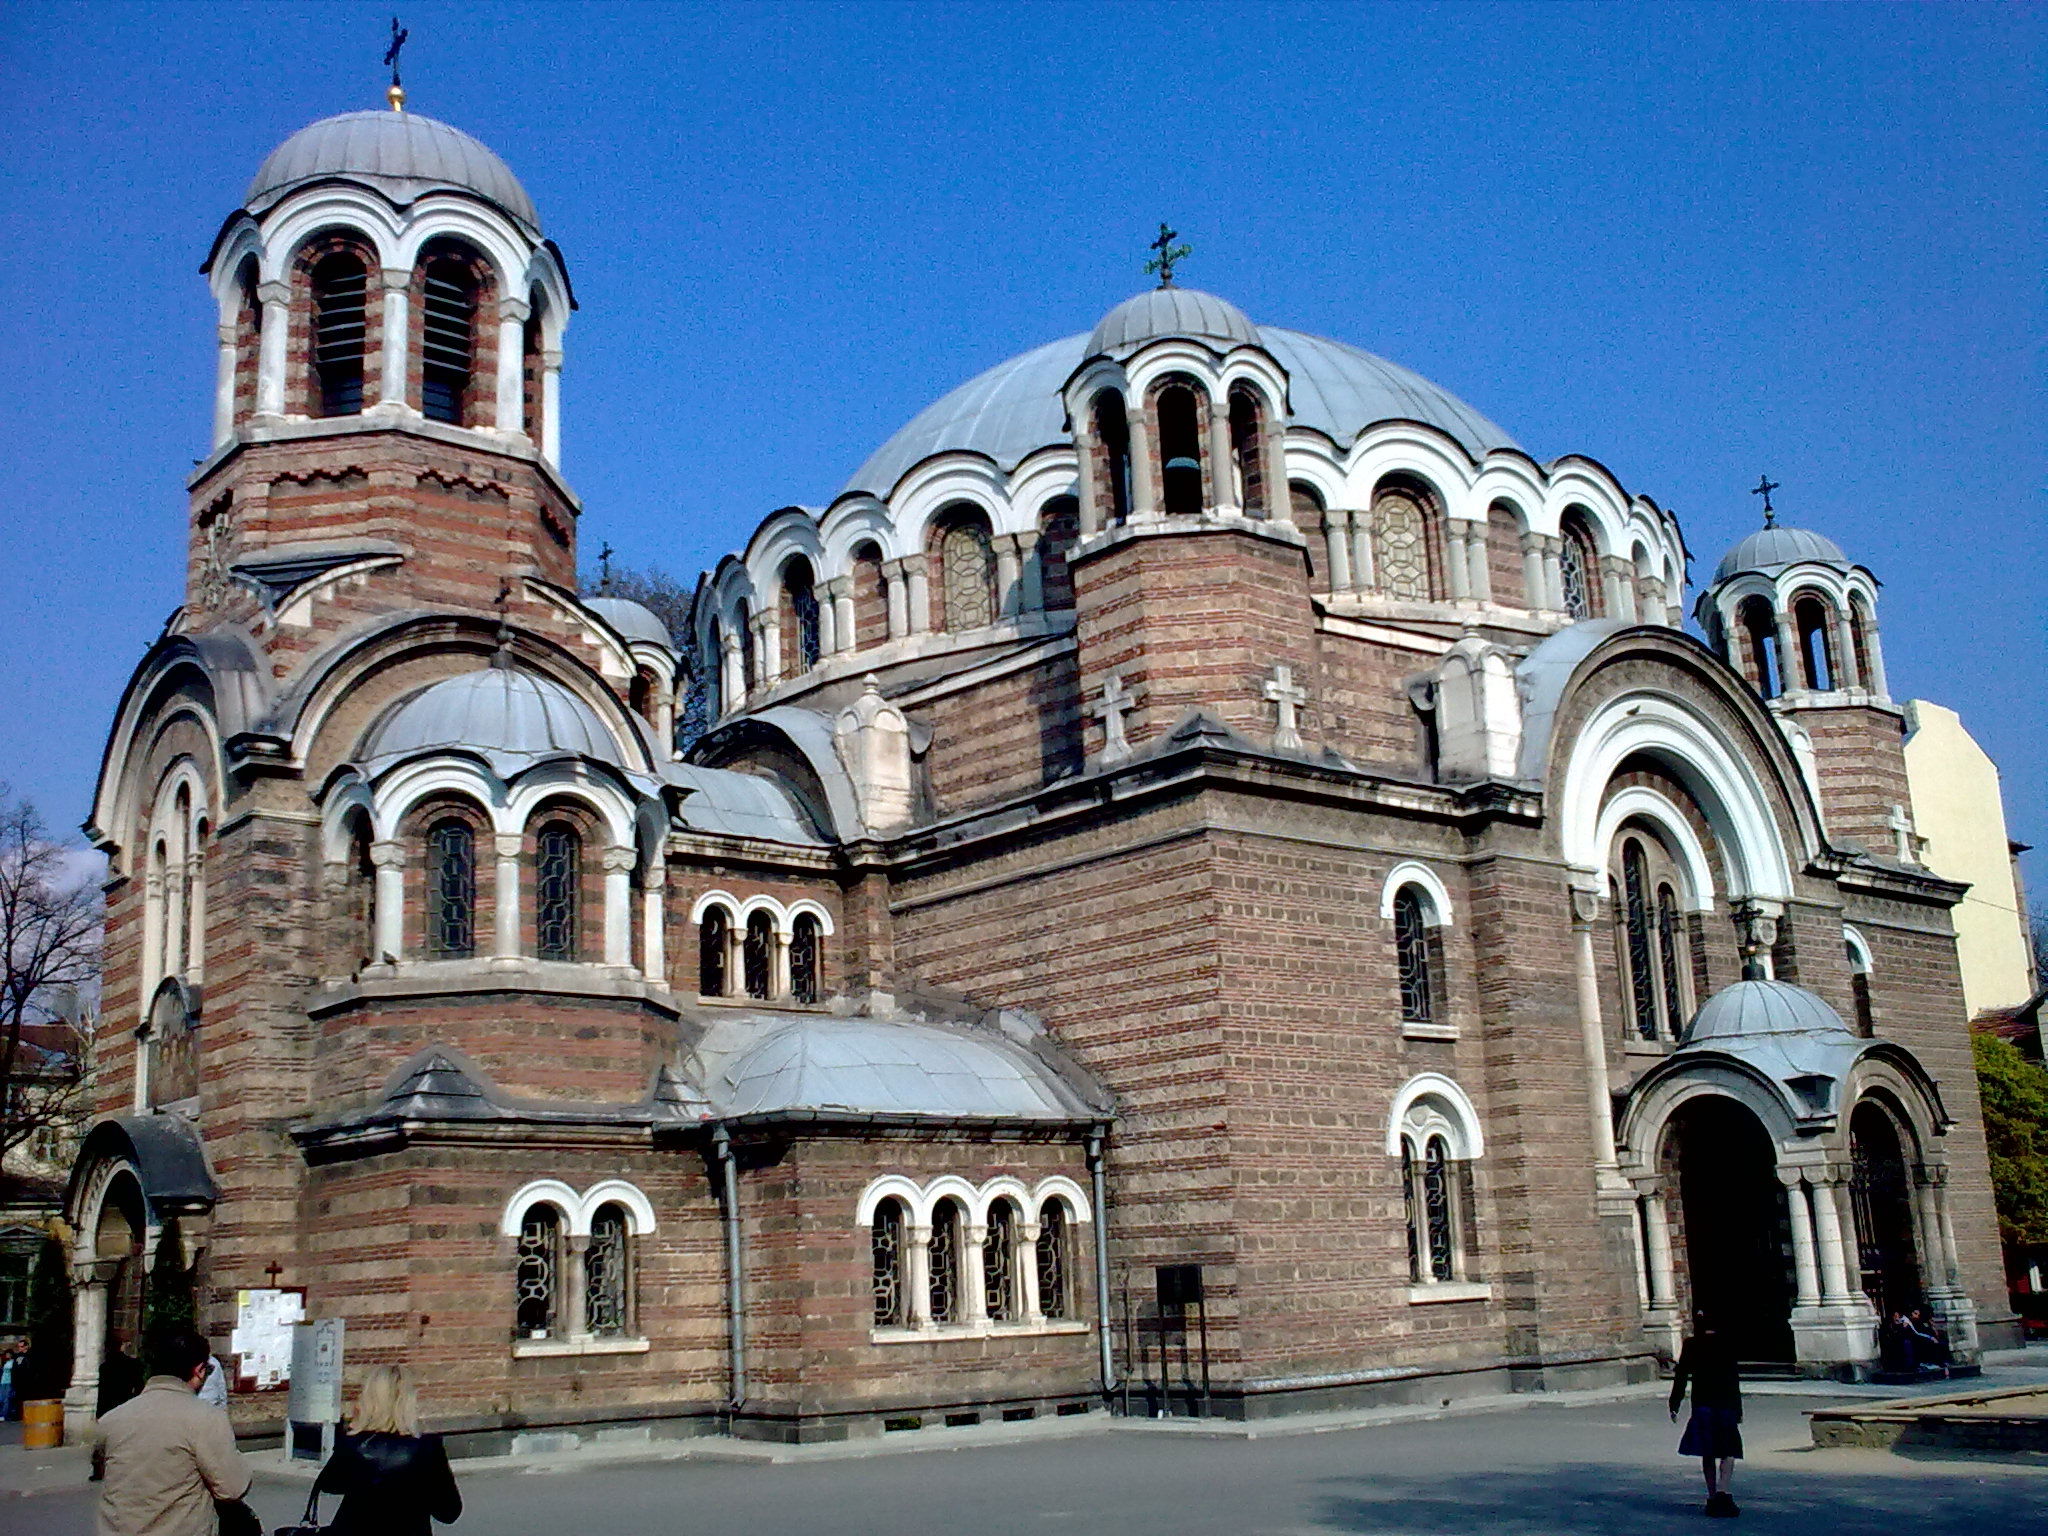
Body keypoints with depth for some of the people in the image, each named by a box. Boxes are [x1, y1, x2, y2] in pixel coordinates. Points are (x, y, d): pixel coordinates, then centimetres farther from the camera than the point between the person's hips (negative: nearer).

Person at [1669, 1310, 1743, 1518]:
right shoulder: (1726, 1343, 4)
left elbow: (1681, 1376, 0)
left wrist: (1674, 1405, 5)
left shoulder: (1691, 1345, 2)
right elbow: (1734, 1379, 6)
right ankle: (1723, 1492, -18)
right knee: (1729, 1452, 2)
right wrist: (1738, 1409, 10)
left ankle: (1713, 1497, 8)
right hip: (1726, 1405, 0)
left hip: (1702, 1405, 0)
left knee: (1707, 1453, 9)